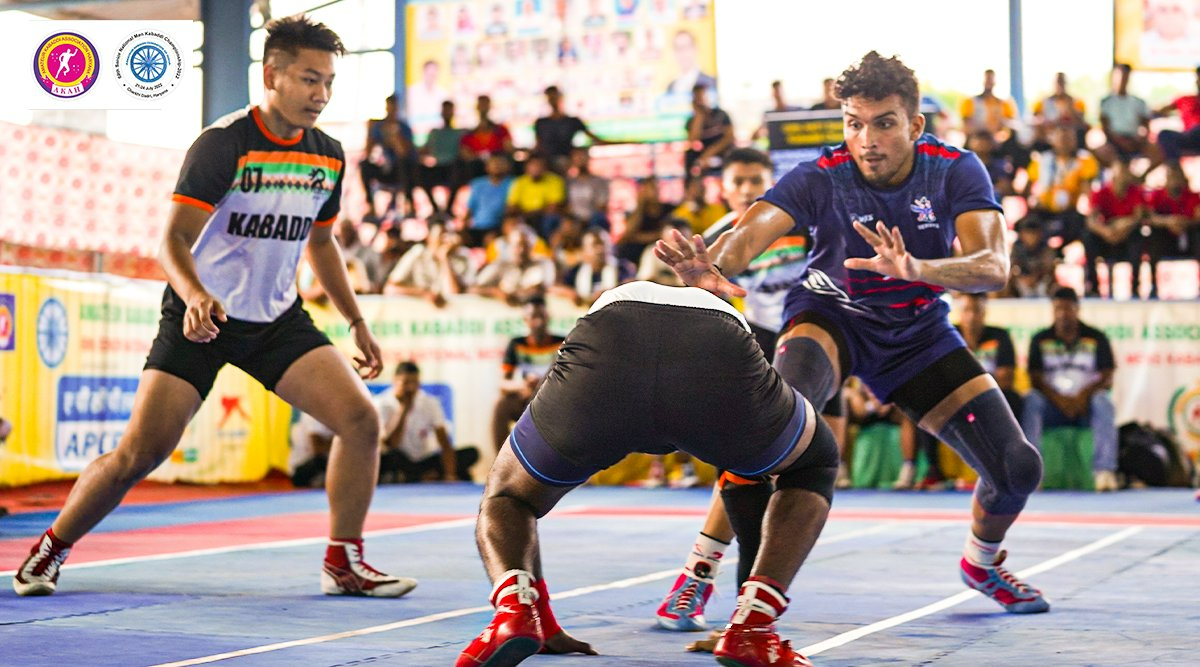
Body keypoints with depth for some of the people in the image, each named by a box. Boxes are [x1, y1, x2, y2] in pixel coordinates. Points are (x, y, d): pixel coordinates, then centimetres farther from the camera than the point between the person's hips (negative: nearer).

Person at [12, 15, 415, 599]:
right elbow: (174, 241, -20)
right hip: (200, 319, -5)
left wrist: (356, 322, 15)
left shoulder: (328, 156, 2)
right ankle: (49, 550, 15)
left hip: (278, 319, 5)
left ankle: (343, 563, 2)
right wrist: (195, 297, -40)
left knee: (360, 418, -12)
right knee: (139, 453, -9)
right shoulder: (222, 143, -17)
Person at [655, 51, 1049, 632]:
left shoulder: (955, 170, -20)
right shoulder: (821, 177, -26)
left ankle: (981, 562, 31)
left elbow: (993, 265, -34)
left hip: (918, 329, 3)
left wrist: (917, 269, -55)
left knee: (1018, 469, -3)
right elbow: (752, 231, -42)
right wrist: (710, 267, -66)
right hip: (831, 316, -3)